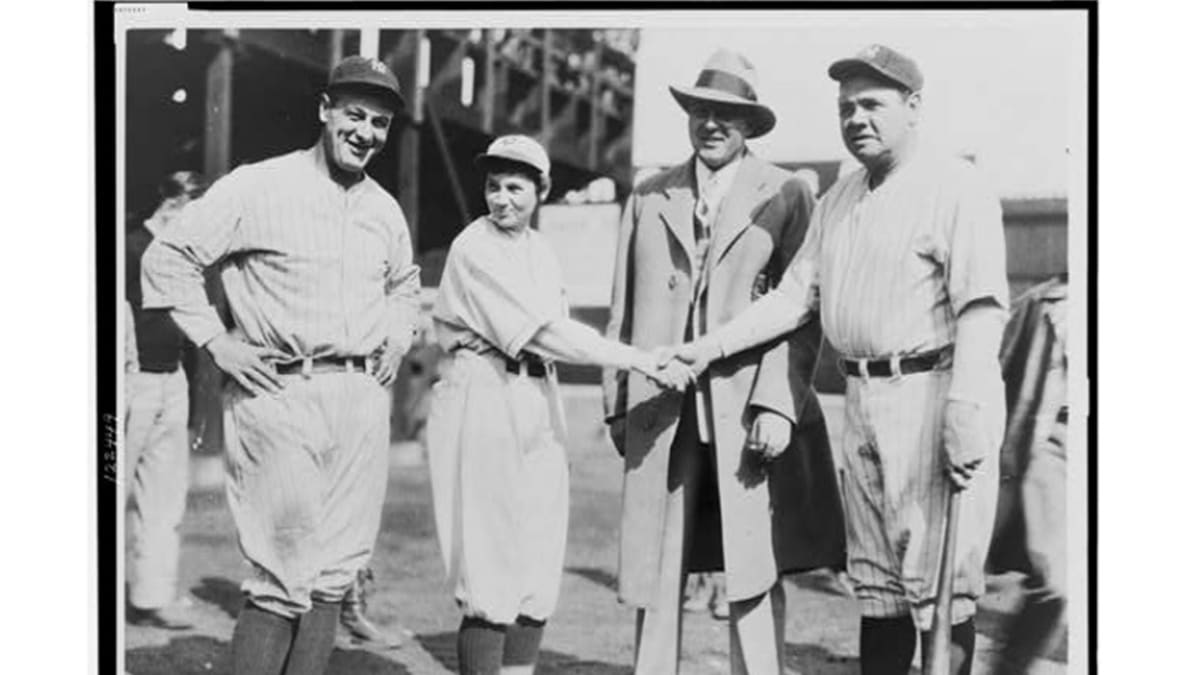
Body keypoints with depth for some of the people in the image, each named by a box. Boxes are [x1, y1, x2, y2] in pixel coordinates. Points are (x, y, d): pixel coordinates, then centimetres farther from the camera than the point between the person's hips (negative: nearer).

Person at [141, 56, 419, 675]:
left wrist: (397, 341, 18)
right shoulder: (257, 188, -4)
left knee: (335, 572, 6)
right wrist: (216, 342, -7)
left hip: (361, 396, 6)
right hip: (278, 395, -6)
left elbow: (404, 283, 35)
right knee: (284, 576, -9)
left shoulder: (385, 210, 14)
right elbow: (166, 259, -1)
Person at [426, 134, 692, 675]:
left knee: (538, 575, 6)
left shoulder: (539, 250, 15)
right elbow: (547, 334, -18)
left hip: (539, 407, 7)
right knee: (490, 582, -7)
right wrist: (646, 362, -21)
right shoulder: (475, 250, -10)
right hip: (484, 403, -7)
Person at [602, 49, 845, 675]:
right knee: (655, 577, 4)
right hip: (660, 411, 3)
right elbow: (623, 310, 16)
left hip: (750, 412, -3)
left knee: (754, 577, -4)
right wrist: (616, 404, 10)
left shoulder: (786, 196, 5)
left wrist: (777, 405, -12)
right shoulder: (648, 197, 15)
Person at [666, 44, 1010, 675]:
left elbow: (982, 309, -16)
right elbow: (795, 296, 18)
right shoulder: (838, 200, 17)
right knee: (876, 583, 13)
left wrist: (965, 415, -24)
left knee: (939, 583, -6)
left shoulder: (954, 187, -7)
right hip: (863, 401, 8)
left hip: (931, 394, -8)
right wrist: (711, 347, 9)